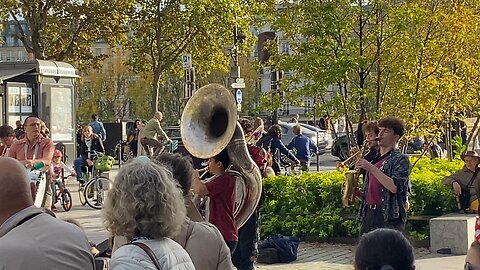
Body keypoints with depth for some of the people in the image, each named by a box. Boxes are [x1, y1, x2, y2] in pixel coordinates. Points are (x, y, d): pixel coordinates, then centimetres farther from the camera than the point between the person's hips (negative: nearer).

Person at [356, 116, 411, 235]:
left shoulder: (400, 159, -1)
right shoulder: (373, 159, 20)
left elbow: (394, 187, -17)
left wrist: (372, 168, -18)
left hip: (389, 218, -7)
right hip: (369, 215, 7)